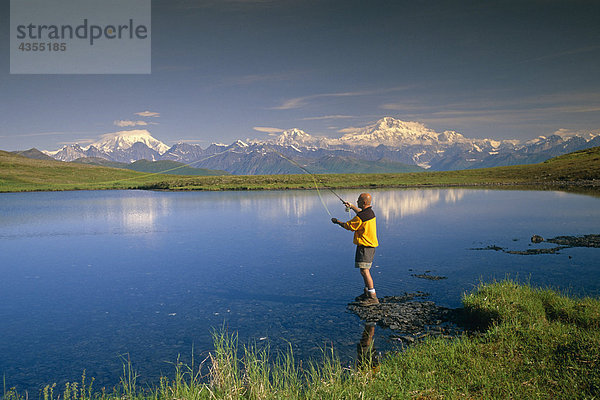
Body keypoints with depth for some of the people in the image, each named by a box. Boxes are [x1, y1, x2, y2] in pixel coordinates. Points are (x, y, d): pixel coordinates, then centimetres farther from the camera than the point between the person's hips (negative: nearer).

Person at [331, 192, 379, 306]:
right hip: (370, 244, 10)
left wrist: (337, 221, 5)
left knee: (364, 270, -11)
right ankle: (367, 293, 30)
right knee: (365, 270, 19)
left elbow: (348, 226, -10)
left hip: (365, 246, -10)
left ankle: (373, 297, -11)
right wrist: (351, 206, 39)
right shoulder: (370, 212, 9)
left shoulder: (361, 216, -21)